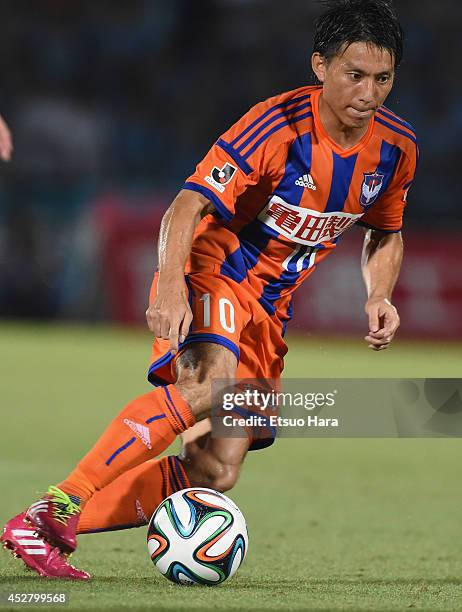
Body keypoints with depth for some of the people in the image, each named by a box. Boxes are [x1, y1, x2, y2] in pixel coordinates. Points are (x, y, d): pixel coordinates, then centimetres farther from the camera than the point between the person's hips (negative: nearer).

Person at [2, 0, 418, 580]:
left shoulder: (396, 146, 0)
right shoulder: (278, 126, -20)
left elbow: (385, 234, 19)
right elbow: (187, 206, -24)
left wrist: (379, 296, -1)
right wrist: (170, 286, -40)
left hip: (267, 312, 7)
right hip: (211, 274, -7)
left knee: (215, 477, -3)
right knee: (210, 381, -38)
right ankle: (53, 511, -36)